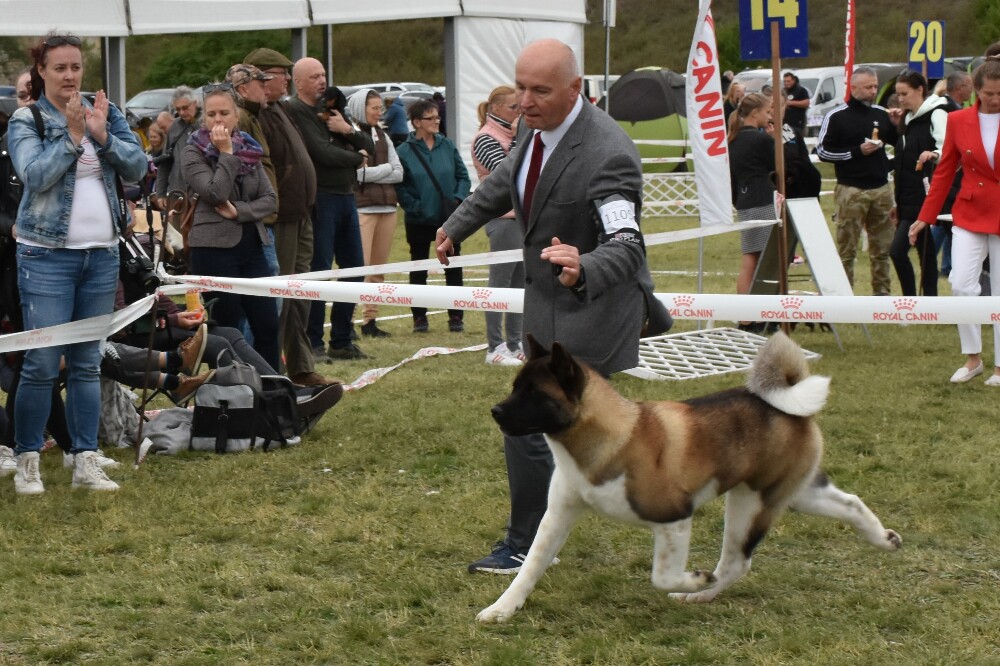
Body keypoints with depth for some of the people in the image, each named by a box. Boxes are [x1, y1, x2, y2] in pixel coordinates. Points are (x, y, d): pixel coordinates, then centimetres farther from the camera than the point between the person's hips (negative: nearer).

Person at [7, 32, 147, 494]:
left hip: (102, 255, 4)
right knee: (42, 363, -6)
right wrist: (72, 135, -19)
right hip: (48, 254, -4)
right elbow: (36, 175, -16)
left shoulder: (106, 112, 8)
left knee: (87, 363, 8)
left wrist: (103, 135, -14)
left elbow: (138, 167, -1)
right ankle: (27, 463, 4)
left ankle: (86, 463, 13)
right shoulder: (25, 120, -2)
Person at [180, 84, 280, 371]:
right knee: (226, 328, -1)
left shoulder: (249, 149, 11)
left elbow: (270, 200, 6)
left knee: (267, 325, 2)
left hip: (251, 246, 5)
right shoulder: (193, 153, -3)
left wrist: (238, 211, -10)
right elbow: (216, 194, -17)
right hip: (215, 248, -5)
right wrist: (226, 153, -14)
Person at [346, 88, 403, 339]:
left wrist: (370, 172, -5)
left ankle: (370, 320, 11)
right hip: (361, 207, -7)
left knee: (378, 268, 7)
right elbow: (356, 173, -14)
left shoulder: (382, 136, 16)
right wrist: (386, 169, -2)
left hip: (387, 206, 7)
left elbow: (399, 174, 9)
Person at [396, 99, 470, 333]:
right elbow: (399, 186, -5)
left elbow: (463, 176, 7)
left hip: (450, 218, 2)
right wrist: (414, 206, -13)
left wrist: (458, 198, -7)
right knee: (418, 270, 7)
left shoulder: (447, 146, 2)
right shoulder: (405, 151, -6)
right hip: (419, 221, -2)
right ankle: (419, 318, 17)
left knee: (453, 268, 6)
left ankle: (456, 317, 13)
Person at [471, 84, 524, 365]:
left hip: (523, 216, 8)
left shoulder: (511, 136, 14)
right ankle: (495, 348, 2)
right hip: (503, 218, -8)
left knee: (520, 282, 11)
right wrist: (518, 139, -19)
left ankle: (515, 344, 18)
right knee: (500, 282, -3)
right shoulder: (486, 138, -11)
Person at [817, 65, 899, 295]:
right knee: (846, 248, -2)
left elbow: (898, 143, 21)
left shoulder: (881, 113, 10)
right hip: (851, 191, -5)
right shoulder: (837, 117, -4)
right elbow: (822, 150, -6)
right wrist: (857, 151, -13)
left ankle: (882, 292, 18)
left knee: (882, 247, 10)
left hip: (881, 189, 5)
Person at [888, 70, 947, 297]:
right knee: (925, 255, 8)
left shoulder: (936, 115, -7)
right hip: (908, 200, 8)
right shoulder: (909, 119, 18)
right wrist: (898, 202, 21)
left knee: (897, 250, -13)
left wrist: (933, 154, -40)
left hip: (925, 198, -8)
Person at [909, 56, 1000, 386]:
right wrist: (925, 217, 6)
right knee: (962, 285, -10)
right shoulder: (958, 120, 0)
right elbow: (944, 171, 6)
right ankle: (972, 358, 6)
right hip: (970, 214, 1)